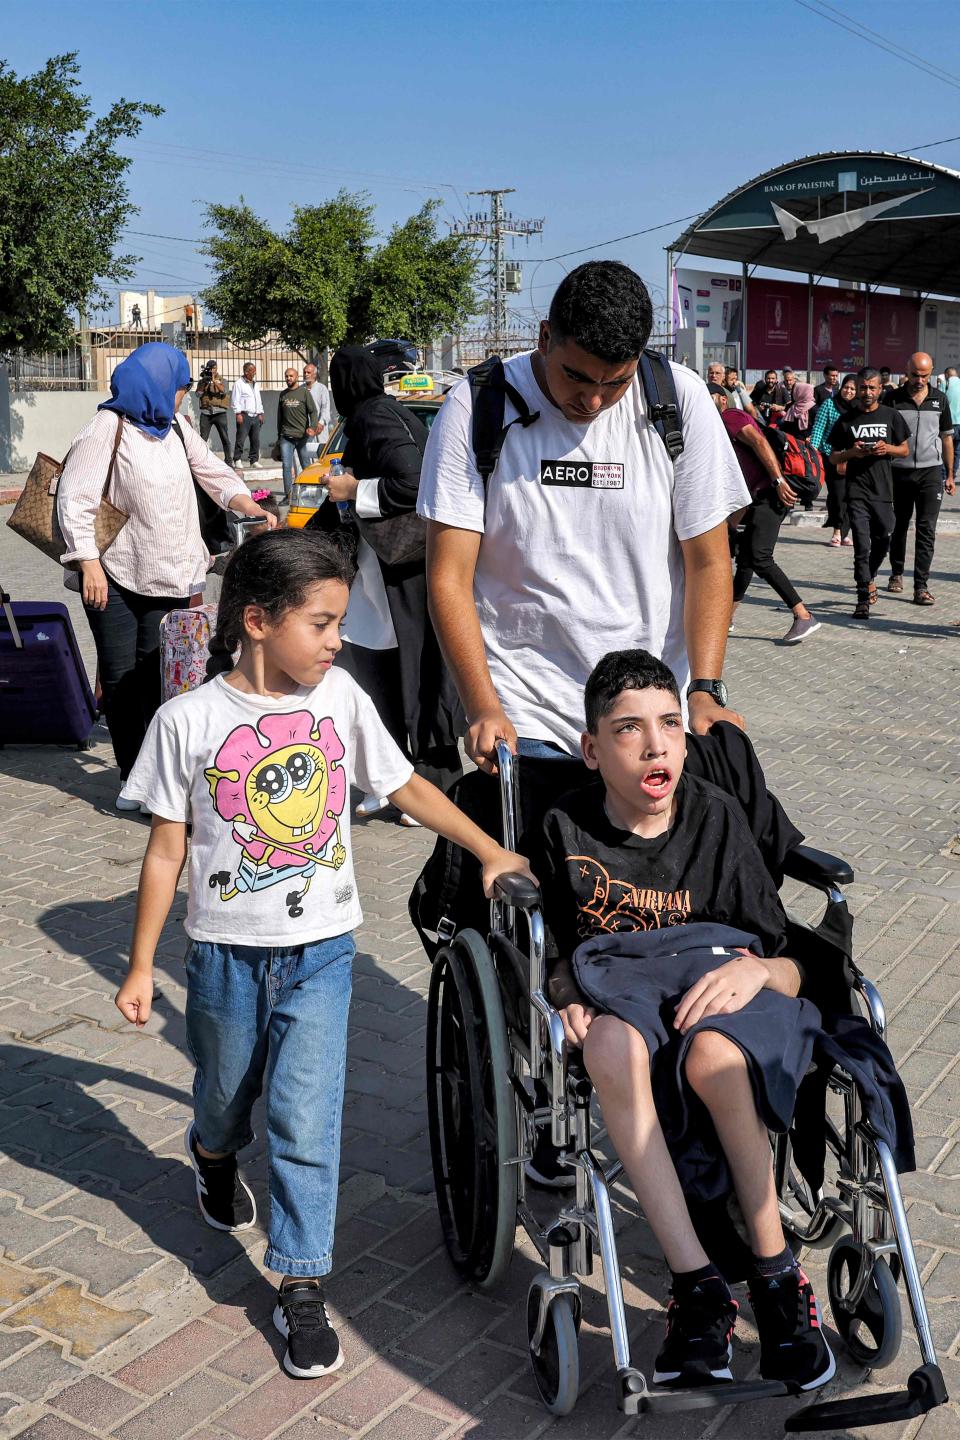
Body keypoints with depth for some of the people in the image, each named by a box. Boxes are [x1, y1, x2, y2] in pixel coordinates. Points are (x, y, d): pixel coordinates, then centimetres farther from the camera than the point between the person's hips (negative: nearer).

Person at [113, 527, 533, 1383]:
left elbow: (406, 786, 6)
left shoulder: (340, 696, -5)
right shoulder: (189, 720, -11)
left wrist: (490, 851, 4)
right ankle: (215, 1155, 57)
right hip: (226, 950, 0)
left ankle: (302, 1291, 12)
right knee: (227, 1092, 22)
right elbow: (168, 848, -5)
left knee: (307, 1123, -3)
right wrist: (141, 967, -2)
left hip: (320, 950, 0)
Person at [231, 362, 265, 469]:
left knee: (255, 440, 5)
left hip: (255, 416, 7)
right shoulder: (238, 384, -2)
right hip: (244, 416, -7)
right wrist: (238, 413, -15)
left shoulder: (255, 385, 21)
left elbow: (259, 400, 27)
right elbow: (235, 400, -7)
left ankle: (254, 461, 10)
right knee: (240, 439, -9)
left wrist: (260, 413, 18)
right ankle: (237, 461, -5)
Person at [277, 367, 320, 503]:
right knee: (287, 466, -7)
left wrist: (313, 427, -19)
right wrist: (279, 433, 21)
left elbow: (313, 411, -3)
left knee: (306, 466, 6)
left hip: (303, 436, -2)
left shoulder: (304, 392, 2)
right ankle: (288, 495, -7)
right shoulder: (283, 394, 13)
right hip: (286, 437, 2)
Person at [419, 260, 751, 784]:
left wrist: (705, 692, -12)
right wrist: (484, 707, -19)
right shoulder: (475, 407, -8)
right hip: (523, 710, -1)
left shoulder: (681, 399, -4)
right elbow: (449, 575, -9)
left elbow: (707, 562, 0)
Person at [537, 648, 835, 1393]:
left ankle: (776, 1272, -14)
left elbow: (792, 969, 3)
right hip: (614, 997, 0)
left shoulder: (717, 816, 2)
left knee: (711, 1055, -36)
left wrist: (755, 970, -20)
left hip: (712, 987, 0)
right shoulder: (566, 828, 1)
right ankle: (698, 1286, -31)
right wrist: (569, 995, -11)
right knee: (613, 1045, -37)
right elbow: (554, 958, 11)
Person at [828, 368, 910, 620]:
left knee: (882, 541, 9)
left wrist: (887, 449, -8)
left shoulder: (891, 416, 7)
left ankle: (869, 577, 38)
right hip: (857, 491, -2)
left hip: (883, 490, 2)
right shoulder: (846, 420, 5)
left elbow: (904, 449, 12)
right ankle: (864, 599, -5)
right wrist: (852, 452, -12)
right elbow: (834, 457, 9)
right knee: (862, 545, -8)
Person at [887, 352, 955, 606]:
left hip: (931, 471, 0)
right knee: (899, 526, 12)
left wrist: (950, 475, 11)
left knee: (926, 530, -5)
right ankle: (896, 573, 32)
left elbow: (946, 438, 13)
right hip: (899, 471, 0)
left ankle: (921, 587, -6)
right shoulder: (894, 399, -1)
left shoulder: (940, 399, 6)